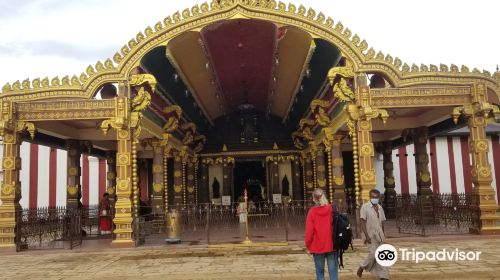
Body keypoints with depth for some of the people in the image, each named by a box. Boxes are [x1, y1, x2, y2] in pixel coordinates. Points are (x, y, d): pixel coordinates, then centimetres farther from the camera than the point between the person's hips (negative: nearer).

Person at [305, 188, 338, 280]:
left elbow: (309, 230, -9)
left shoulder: (312, 212, -10)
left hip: (317, 246, -1)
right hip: (331, 245, 2)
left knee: (320, 271, 9)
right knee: (333, 270, 6)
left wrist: (308, 245, 4)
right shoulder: (331, 210, -5)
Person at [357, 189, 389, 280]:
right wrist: (366, 235, -19)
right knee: (373, 254, -13)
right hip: (371, 235, -6)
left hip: (379, 235, 6)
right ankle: (362, 267, 11)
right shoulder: (365, 207, -8)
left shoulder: (380, 208, 11)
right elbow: (363, 223, -12)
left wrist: (383, 235, 16)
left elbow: (381, 222, 17)